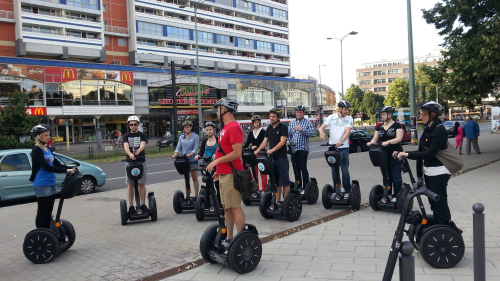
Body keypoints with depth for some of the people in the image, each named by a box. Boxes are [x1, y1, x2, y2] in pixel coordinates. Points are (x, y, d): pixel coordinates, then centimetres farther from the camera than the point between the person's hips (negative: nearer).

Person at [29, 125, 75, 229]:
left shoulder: (48, 149, 13)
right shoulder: (36, 150, -12)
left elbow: (57, 163, 13)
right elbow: (46, 167, -21)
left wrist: (71, 168, -2)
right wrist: (66, 170, -26)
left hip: (51, 183, 8)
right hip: (41, 185, -8)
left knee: (48, 212, 13)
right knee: (42, 212, -2)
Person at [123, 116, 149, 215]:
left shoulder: (142, 135, 5)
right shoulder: (126, 136, 7)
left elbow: (143, 145, -14)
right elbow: (126, 147, -12)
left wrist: (138, 151, -38)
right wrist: (130, 154, -34)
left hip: (141, 162, -1)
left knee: (141, 184, 3)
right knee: (130, 184, 3)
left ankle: (143, 205, 12)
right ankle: (131, 207, 10)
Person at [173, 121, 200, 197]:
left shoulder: (195, 137, -2)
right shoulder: (181, 137, 10)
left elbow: (195, 148, -10)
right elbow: (178, 147, 4)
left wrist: (190, 154, -28)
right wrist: (175, 154, -16)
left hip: (192, 160, -4)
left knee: (194, 178, 3)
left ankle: (196, 195, 9)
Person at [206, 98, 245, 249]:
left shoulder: (233, 127, -14)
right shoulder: (226, 127, 16)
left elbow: (237, 153, -21)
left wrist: (216, 162, -17)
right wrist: (220, 170, 19)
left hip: (231, 175, -10)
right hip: (224, 174, 10)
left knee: (235, 208, -5)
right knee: (227, 208, 14)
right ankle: (229, 239, 23)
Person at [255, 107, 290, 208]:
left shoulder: (283, 127, -5)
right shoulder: (269, 129, 14)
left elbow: (282, 141, -15)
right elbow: (265, 141, 11)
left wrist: (272, 150, -27)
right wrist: (258, 150, -6)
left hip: (281, 157, -6)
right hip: (272, 158, 6)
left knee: (284, 181, -3)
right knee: (275, 181, 10)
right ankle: (277, 201, 16)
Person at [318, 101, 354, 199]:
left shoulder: (349, 119, 2)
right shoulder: (331, 117, 5)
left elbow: (347, 132, -11)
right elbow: (321, 127, -2)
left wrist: (341, 141, -29)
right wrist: (321, 131, -27)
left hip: (343, 148, -2)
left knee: (345, 170, -4)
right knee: (334, 170, 8)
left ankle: (347, 191, 6)